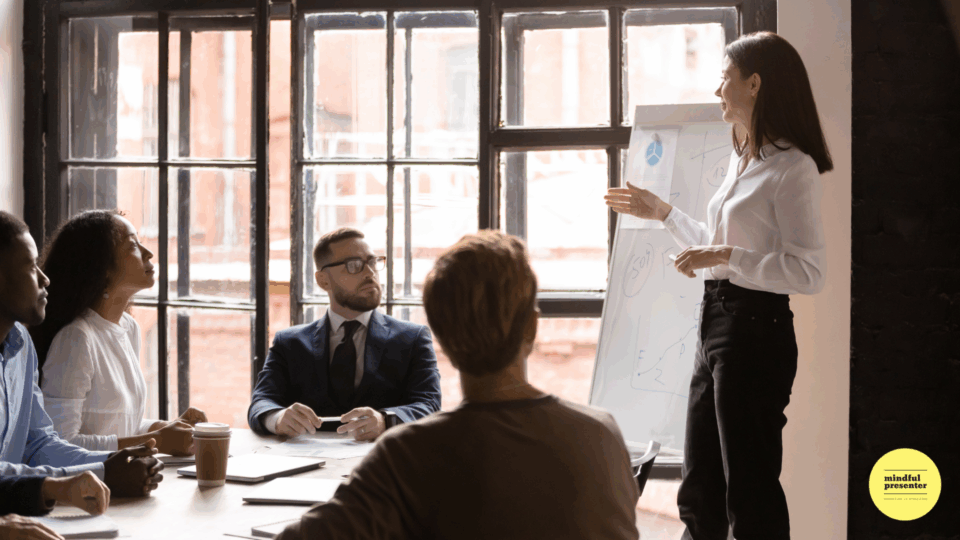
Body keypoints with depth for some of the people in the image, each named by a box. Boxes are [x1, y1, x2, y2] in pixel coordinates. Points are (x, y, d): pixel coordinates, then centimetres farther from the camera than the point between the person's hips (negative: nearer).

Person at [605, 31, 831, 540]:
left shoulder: (792, 168, -14)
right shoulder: (740, 160, 16)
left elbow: (808, 273, -21)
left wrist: (724, 256, -23)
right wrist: (663, 213, 30)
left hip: (756, 328, -9)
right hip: (716, 322, 10)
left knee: (750, 486, -2)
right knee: (700, 486, 15)